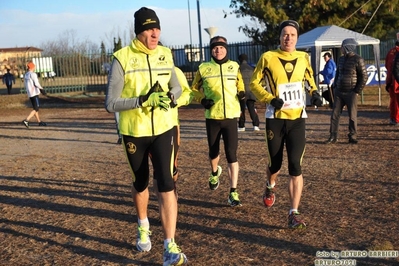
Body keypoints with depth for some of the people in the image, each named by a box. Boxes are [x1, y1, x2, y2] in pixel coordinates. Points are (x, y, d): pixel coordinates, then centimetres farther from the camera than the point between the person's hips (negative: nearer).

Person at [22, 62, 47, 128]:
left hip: (29, 94, 9)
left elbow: (26, 85, 15)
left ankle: (39, 122, 21)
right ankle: (26, 120, -17)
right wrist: (42, 89, -2)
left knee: (35, 108, 15)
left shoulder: (25, 75, 11)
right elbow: (36, 84, -17)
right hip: (34, 93, -9)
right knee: (36, 108, -6)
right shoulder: (33, 74, -13)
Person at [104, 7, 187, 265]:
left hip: (163, 129, 2)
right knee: (140, 183, 17)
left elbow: (177, 87, 14)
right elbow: (111, 103, -17)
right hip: (134, 132, -1)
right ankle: (143, 227, 45)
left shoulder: (166, 55, 0)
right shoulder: (122, 58, -13)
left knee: (166, 185, -8)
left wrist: (169, 96, -9)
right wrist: (143, 100, -29)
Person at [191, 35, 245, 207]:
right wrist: (202, 100, -7)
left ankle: (233, 192, -1)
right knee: (213, 151, 16)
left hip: (231, 117, 0)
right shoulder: (204, 68, 0)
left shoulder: (234, 66, 4)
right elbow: (195, 88, 11)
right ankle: (215, 173, 50)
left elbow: (240, 84, 19)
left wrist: (241, 93, -3)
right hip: (212, 117, 1)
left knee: (232, 154, -6)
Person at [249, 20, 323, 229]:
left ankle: (294, 213, -1)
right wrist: (270, 99, -16)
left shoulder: (303, 58, 6)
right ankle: (270, 187, 45)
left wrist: (315, 94, 1)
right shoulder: (268, 58, -4)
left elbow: (309, 80, 21)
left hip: (297, 119, 1)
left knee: (295, 166, -7)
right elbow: (254, 84, -1)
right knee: (275, 163, 9)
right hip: (275, 119, -1)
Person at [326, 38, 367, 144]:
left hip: (351, 93, -6)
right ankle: (333, 137, 9)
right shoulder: (341, 59, 11)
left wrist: (357, 91, -12)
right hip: (338, 92, 6)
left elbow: (364, 77, -9)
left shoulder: (358, 59, -9)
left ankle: (352, 137, 10)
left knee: (352, 116, 1)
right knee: (335, 114, 3)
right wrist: (335, 86, 12)